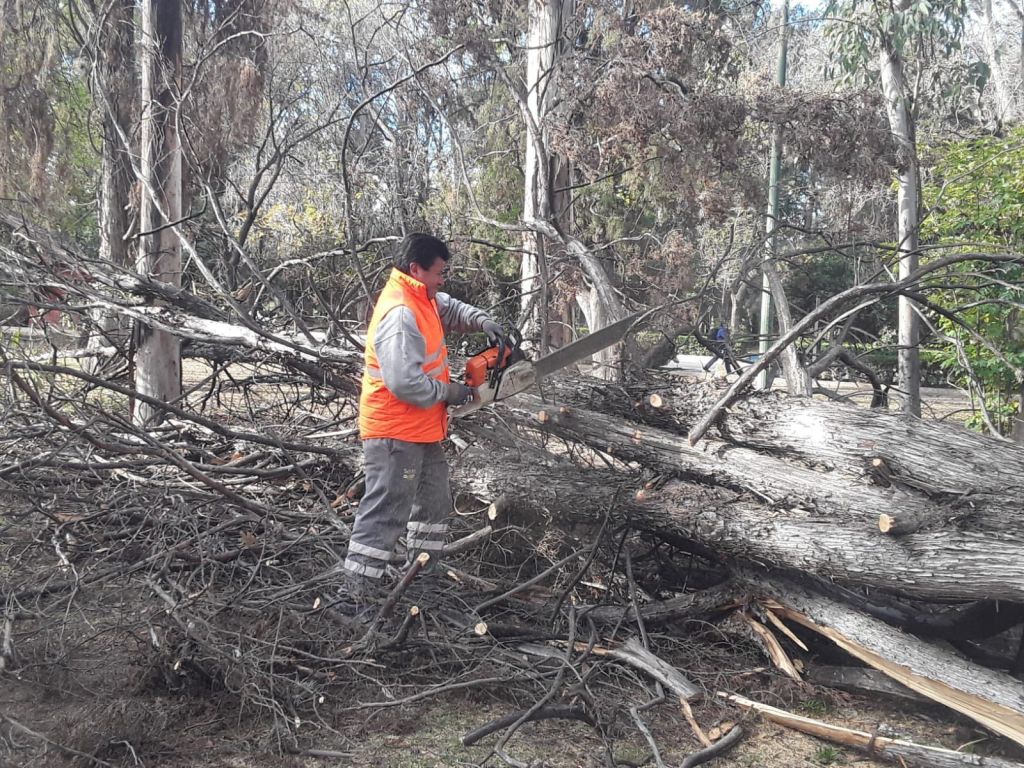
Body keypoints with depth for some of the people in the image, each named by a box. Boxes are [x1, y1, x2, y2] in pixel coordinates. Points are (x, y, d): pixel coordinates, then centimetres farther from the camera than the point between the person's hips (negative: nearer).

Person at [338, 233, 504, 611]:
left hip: (422, 431, 11)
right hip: (396, 435, -11)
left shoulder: (421, 299, 6)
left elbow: (448, 309, 27)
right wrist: (449, 392, -16)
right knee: (387, 512, -8)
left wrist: (481, 321, 7)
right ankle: (357, 594, -3)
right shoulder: (401, 315, -24)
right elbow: (405, 381, -31)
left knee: (435, 502, 19)